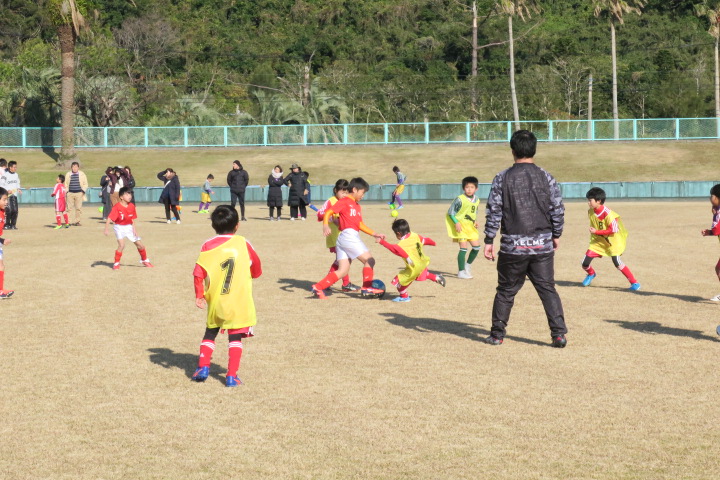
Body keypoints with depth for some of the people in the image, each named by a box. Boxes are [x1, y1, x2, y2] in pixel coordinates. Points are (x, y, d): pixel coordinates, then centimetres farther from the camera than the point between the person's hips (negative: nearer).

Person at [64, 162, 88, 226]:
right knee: (69, 208, -2)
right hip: (70, 193, 1)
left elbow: (85, 184, 11)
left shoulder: (82, 174, 7)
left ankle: (77, 221, 7)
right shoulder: (68, 174, 10)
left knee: (78, 208, 0)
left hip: (79, 193, -1)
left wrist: (83, 191, -4)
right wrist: (66, 191, 3)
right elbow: (66, 184, 16)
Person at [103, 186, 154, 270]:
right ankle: (116, 263, -4)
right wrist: (106, 228, -35)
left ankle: (144, 260, 31)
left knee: (140, 244, 7)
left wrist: (134, 229, 0)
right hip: (119, 227, -5)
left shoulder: (132, 206, -4)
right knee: (121, 245, -22)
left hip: (129, 227, 5)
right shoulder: (117, 207, -21)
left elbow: (133, 219, 6)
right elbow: (109, 218, -26)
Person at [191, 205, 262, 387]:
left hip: (215, 301, 1)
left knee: (210, 334, 19)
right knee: (235, 338, 3)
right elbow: (256, 269, 7)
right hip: (240, 302, -1)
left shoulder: (208, 246, -3)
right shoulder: (243, 244, -3)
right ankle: (232, 376, -2)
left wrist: (199, 295, 1)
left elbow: (199, 273, -8)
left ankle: (203, 368, 12)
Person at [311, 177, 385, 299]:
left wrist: (374, 234, 18)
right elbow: (328, 212, -12)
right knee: (369, 260, -3)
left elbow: (360, 225, 24)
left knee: (343, 270, 2)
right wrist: (326, 225, -29)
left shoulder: (357, 206, 25)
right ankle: (367, 288, 1)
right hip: (348, 235, -9)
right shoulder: (344, 202, -1)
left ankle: (318, 287, -3)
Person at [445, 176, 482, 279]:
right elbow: (450, 212, -10)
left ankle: (467, 266, 29)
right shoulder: (460, 199, -16)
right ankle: (461, 272, -2)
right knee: (464, 247, -11)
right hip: (461, 227, -7)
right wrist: (456, 223, -19)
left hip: (471, 227, 7)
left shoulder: (477, 200, 4)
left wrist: (475, 220, 3)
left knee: (476, 246, 7)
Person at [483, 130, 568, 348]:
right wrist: (556, 235, 17)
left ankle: (497, 334, 19)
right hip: (542, 245, 1)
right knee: (548, 289, 7)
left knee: (506, 291, 11)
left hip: (512, 247, -1)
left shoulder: (502, 178, -4)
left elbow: (493, 212, -5)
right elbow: (558, 210, 2)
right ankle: (559, 334, -1)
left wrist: (489, 241, 2)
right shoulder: (546, 178, 0)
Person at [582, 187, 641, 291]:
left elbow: (613, 230, -22)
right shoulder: (590, 212, -4)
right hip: (598, 241, 6)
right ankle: (591, 274, 35)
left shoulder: (608, 214, -25)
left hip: (612, 241, -6)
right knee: (585, 263, -1)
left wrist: (596, 232, -23)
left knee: (617, 262, -22)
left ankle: (634, 282, -7)